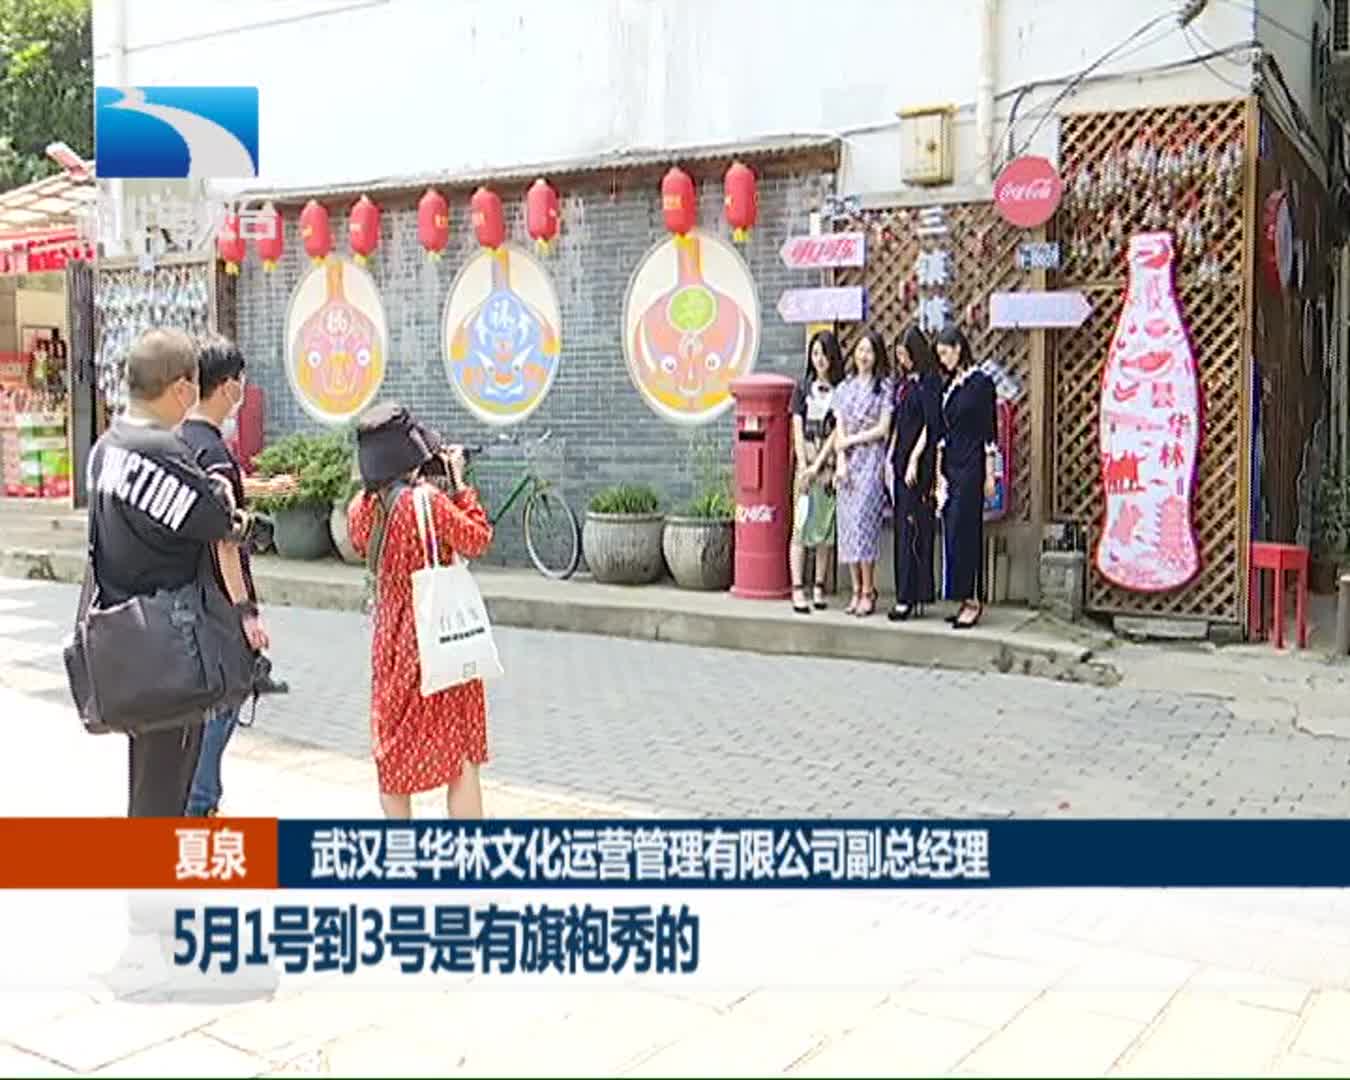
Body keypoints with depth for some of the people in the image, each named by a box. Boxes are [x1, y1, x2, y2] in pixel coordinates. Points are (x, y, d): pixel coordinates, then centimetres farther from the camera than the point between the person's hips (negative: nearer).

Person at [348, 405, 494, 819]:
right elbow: (477, 540, -10)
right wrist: (459, 482, -4)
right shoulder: (429, 501, -20)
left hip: (390, 638, 6)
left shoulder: (361, 508, -2)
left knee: (393, 746, 18)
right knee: (461, 756, 3)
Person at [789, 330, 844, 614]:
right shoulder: (803, 387, 9)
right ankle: (798, 590, -7)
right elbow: (797, 430, 4)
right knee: (801, 527, -6)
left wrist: (819, 465, -9)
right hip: (807, 464, 1)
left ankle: (819, 589, 11)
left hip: (830, 465, -1)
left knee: (827, 529, 4)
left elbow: (838, 431, -2)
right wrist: (803, 467, -6)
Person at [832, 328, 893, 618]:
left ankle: (868, 592, -5)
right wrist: (840, 461, -2)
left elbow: (883, 429, -4)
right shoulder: (844, 387, 14)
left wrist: (850, 440, -3)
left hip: (872, 460, -5)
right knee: (848, 523, 2)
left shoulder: (885, 387, 1)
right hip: (848, 462, 5)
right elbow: (839, 429, 9)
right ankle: (856, 591, 7)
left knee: (862, 519, -12)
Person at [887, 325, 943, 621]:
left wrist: (914, 459, -16)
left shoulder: (929, 382, -8)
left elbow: (930, 426, -13)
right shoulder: (902, 382, 15)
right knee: (903, 528, 8)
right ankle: (908, 596, 12)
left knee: (913, 527, -7)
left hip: (920, 463, -8)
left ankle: (910, 597, -5)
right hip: (901, 462, 8)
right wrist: (891, 459, 12)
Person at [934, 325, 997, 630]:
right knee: (952, 533, 5)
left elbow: (990, 430, -8)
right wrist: (939, 471, 13)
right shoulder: (949, 385, 14)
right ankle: (965, 600, 11)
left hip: (971, 467, -7)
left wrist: (989, 474, -10)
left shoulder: (981, 382, -6)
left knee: (962, 532, -9)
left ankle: (972, 599, -3)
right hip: (950, 465, 7)